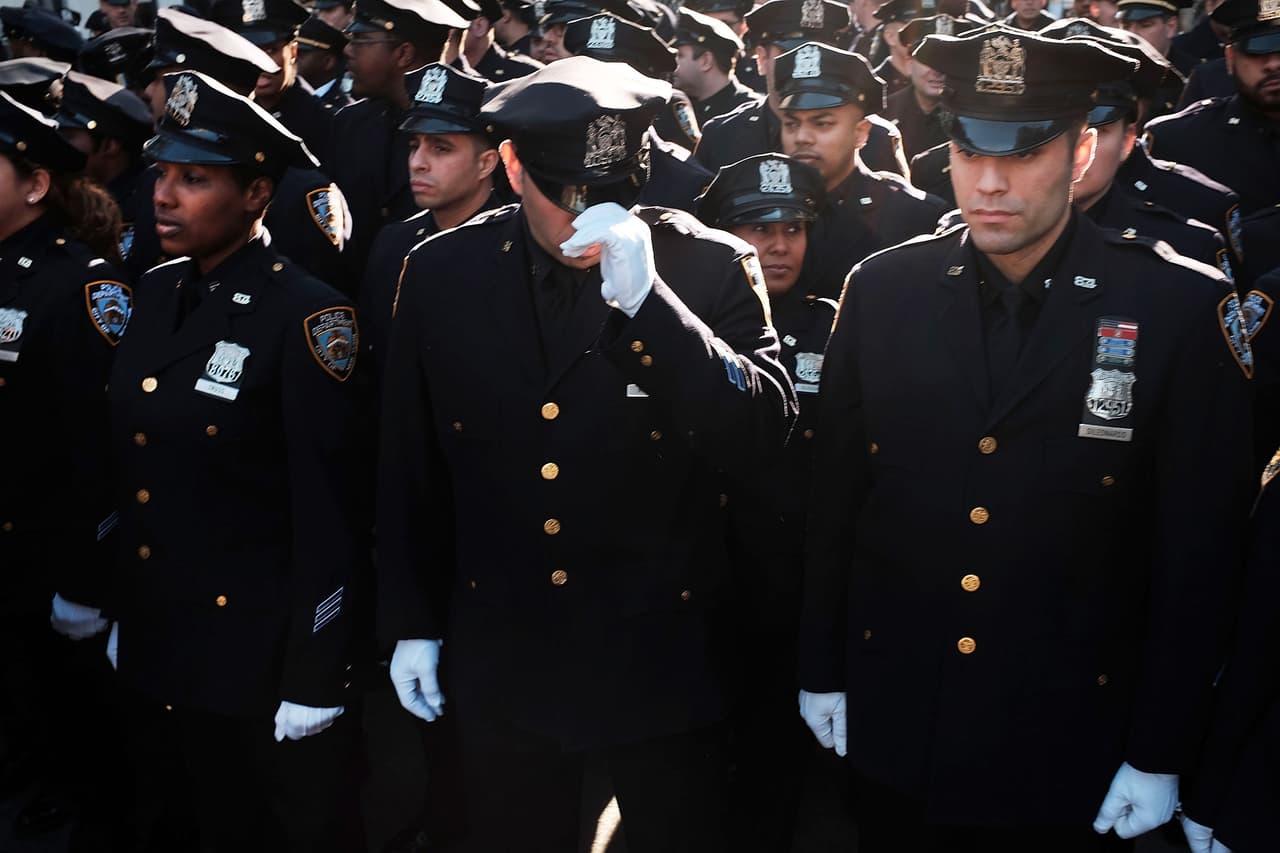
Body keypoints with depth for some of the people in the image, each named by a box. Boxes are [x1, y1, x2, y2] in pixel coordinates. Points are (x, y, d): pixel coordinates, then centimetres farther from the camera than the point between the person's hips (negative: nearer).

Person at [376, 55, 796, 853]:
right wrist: (411, 624, 7)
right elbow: (411, 467, 4)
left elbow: (760, 432, -21)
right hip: (500, 660, 2)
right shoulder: (442, 273, -4)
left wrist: (647, 298, -30)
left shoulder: (710, 266, -10)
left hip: (661, 656, -2)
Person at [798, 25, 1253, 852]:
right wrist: (821, 671, 6)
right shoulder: (883, 290, -5)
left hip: (1069, 752, -2)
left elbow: (1198, 551, -9)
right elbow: (835, 501, 2)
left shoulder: (1181, 308, -12)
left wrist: (1160, 754, -7)